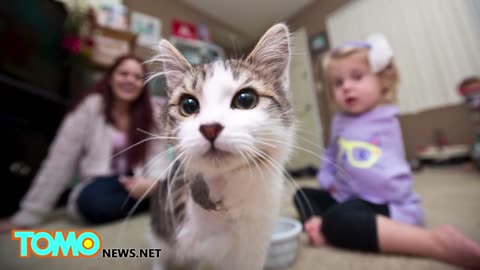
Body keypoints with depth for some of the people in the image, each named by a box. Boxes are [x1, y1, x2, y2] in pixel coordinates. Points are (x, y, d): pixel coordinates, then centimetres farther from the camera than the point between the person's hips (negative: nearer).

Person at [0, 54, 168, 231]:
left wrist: (152, 183, -26)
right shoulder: (90, 108, -7)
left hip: (136, 182, 0)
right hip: (101, 185, 1)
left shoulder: (153, 111, -2)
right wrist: (27, 217, -6)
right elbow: (59, 163, -7)